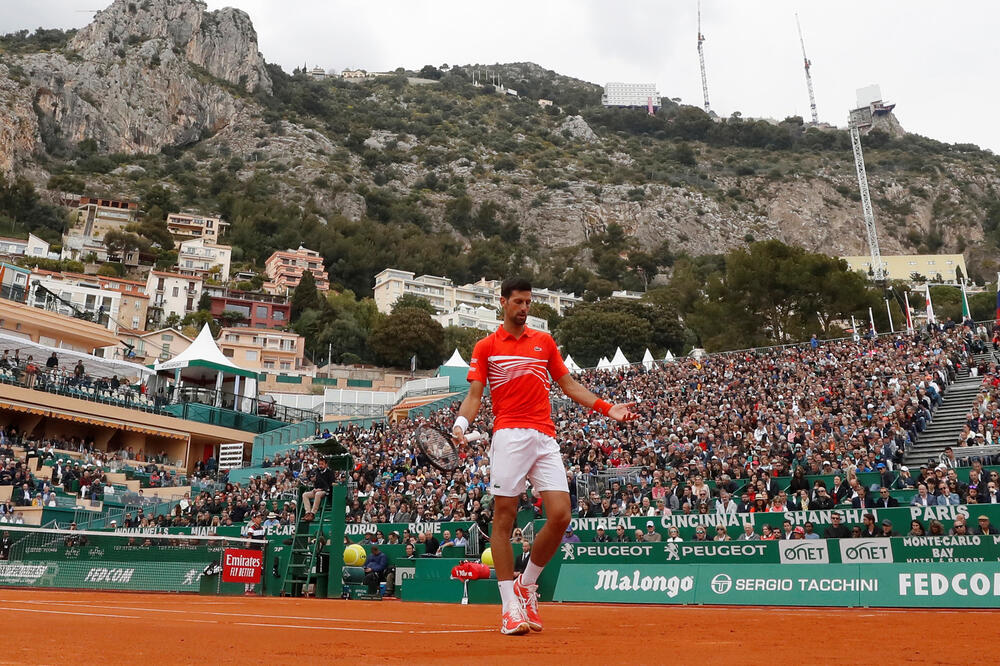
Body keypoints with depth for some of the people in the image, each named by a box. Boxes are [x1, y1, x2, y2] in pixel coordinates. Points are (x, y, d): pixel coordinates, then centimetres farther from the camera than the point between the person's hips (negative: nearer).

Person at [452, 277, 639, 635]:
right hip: (509, 436, -3)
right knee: (504, 517, -5)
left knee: (560, 515, -7)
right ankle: (510, 606, 6)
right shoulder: (486, 346, 10)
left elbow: (568, 384, 22)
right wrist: (461, 422, -15)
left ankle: (526, 585, 16)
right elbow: (475, 394, 5)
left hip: (545, 438, 3)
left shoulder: (544, 341, 20)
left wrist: (608, 408, 14)